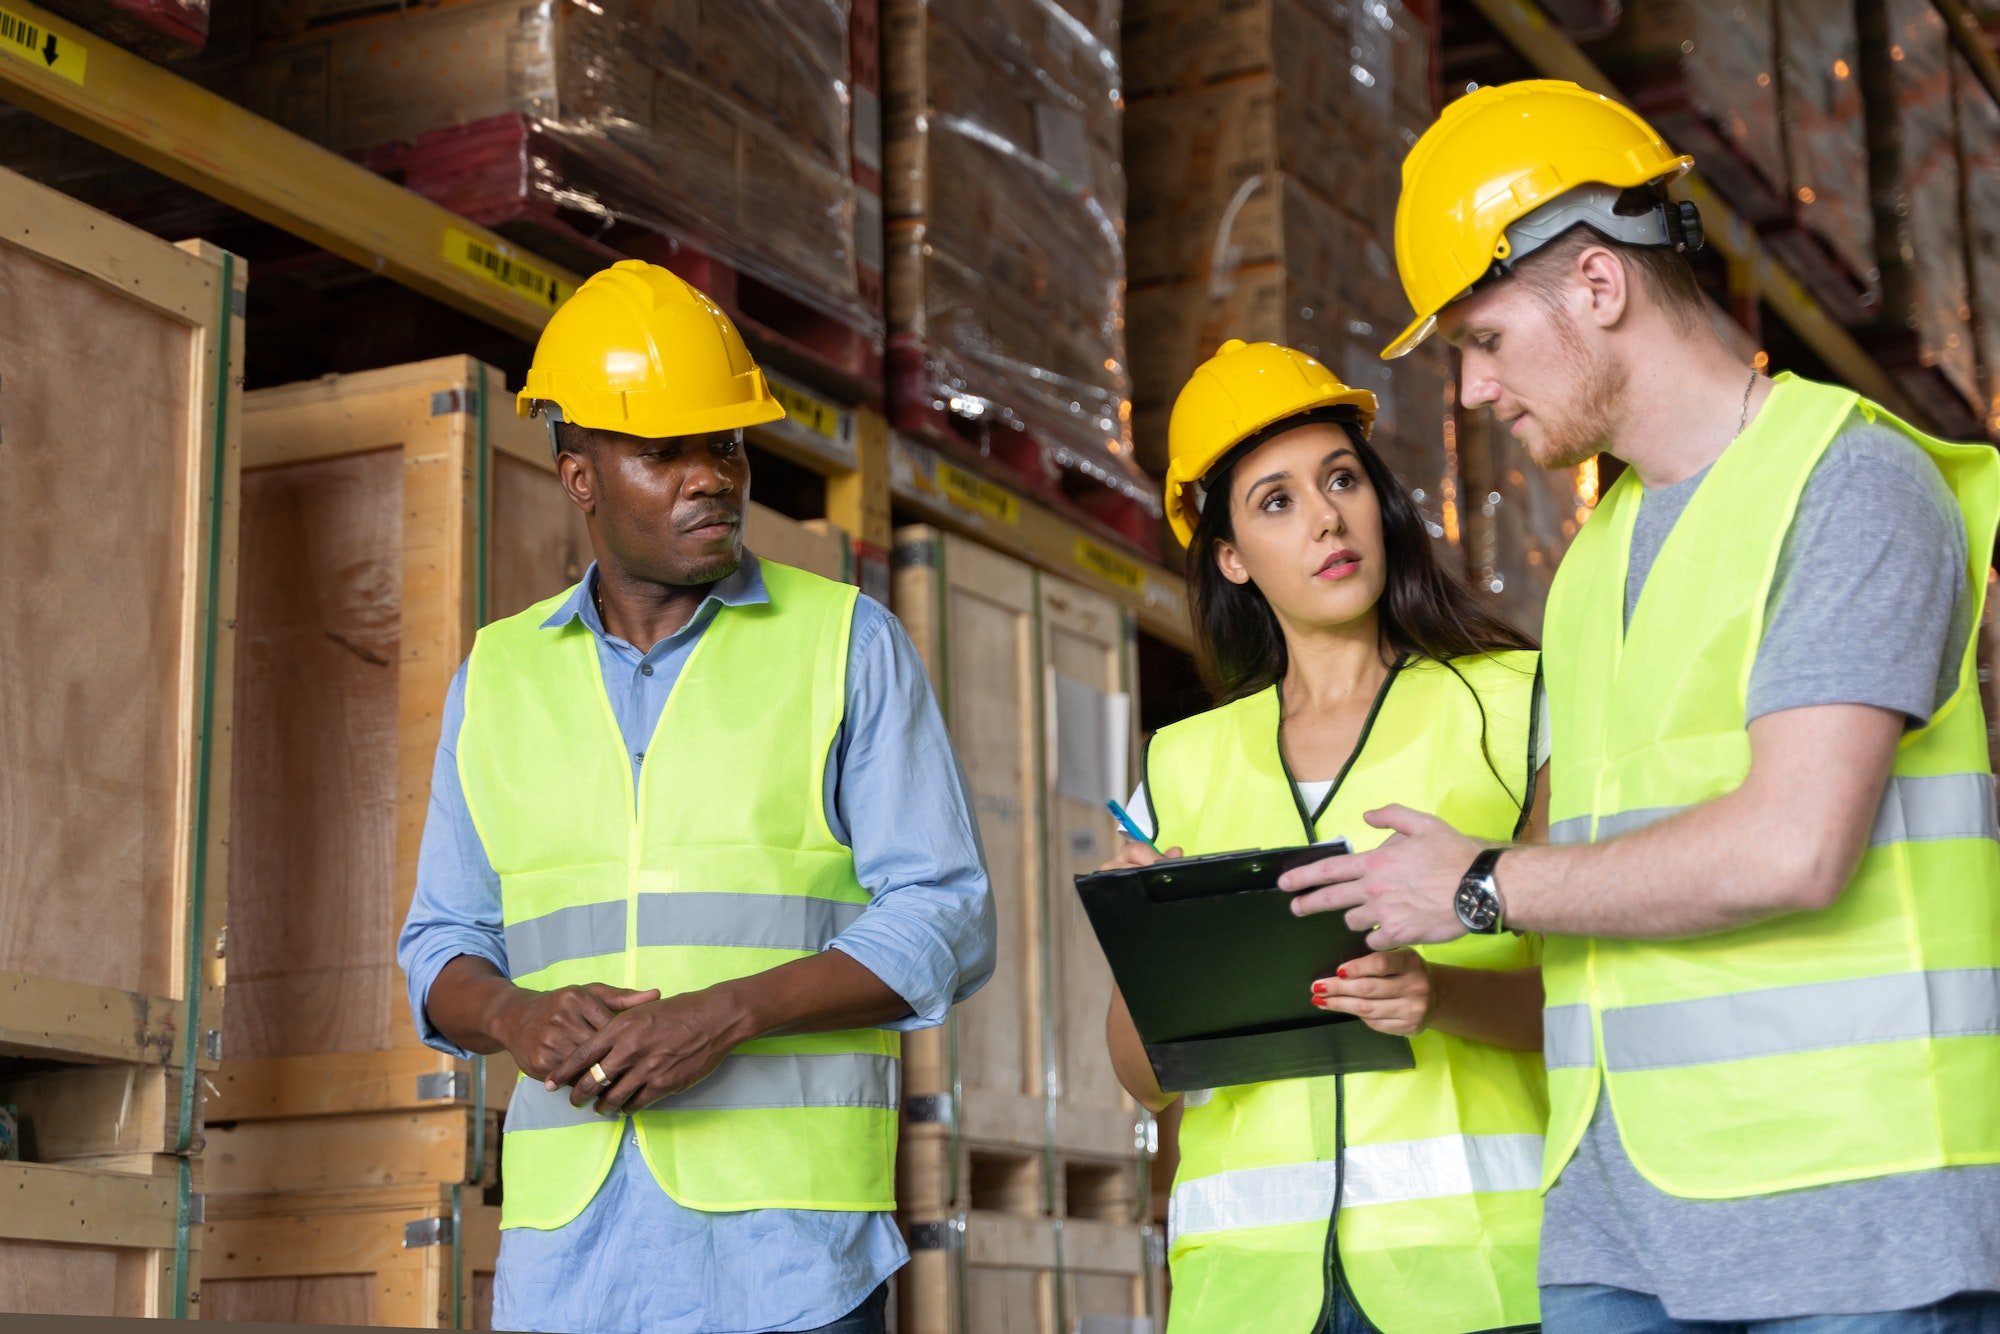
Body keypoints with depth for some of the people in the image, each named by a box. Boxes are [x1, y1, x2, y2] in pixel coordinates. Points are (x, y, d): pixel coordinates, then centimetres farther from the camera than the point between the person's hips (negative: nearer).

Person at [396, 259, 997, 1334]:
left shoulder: (850, 646, 5)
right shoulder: (498, 676, 14)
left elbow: (945, 923, -1)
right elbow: (443, 943, 17)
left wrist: (731, 1012, -15)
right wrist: (517, 1017, -7)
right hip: (565, 1235, 3)